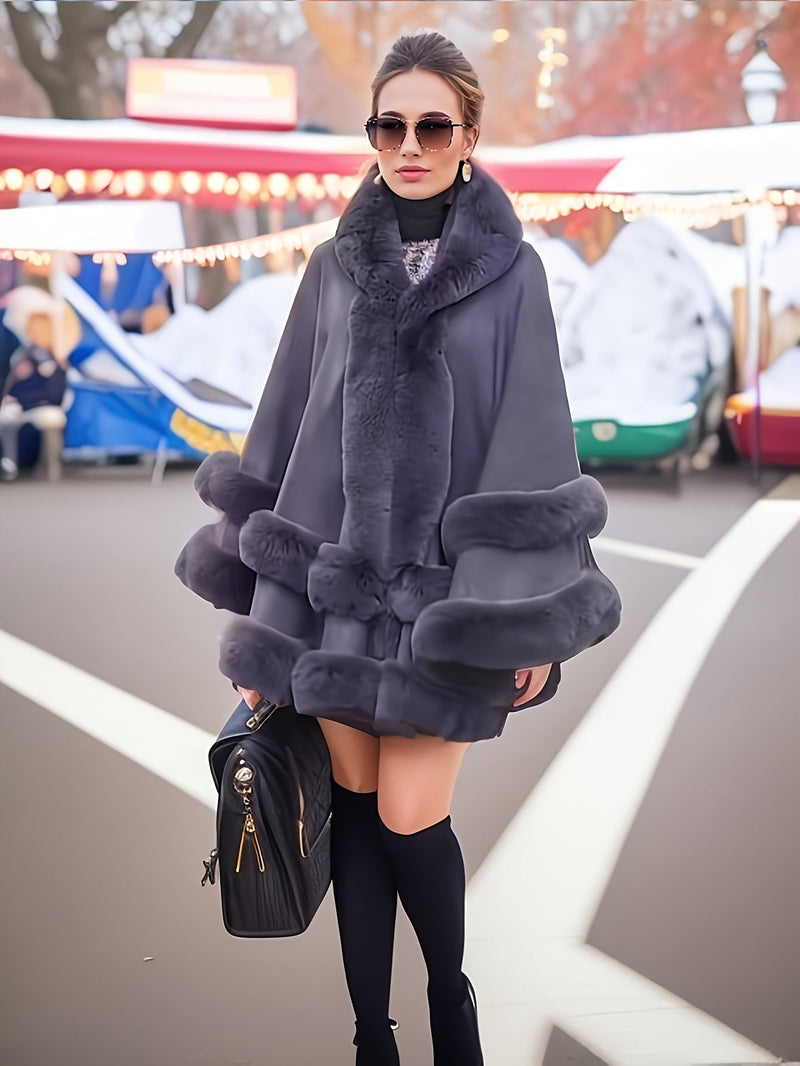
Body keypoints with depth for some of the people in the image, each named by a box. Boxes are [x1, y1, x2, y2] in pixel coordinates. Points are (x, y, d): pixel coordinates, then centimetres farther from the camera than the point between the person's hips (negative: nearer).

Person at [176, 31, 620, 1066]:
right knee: (356, 802, 6)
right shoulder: (335, 269, 6)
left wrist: (535, 617, -9)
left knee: (410, 814, -4)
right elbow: (285, 435, 6)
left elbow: (534, 441, -4)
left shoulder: (512, 272, -1)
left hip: (448, 583, -2)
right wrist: (265, 615, 3)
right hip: (339, 573, 3)